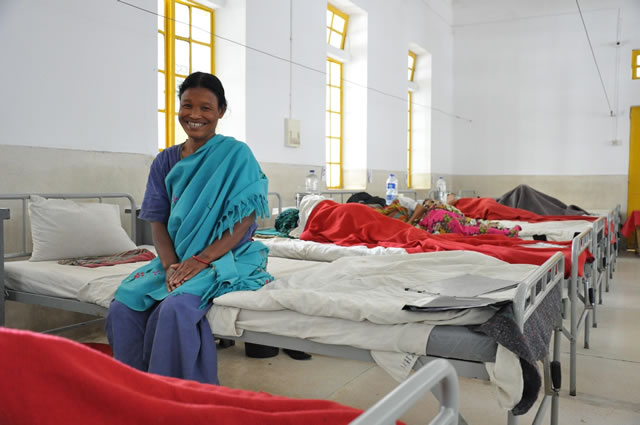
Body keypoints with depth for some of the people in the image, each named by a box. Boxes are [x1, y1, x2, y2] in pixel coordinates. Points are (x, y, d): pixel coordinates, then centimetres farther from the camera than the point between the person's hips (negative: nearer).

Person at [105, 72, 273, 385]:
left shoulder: (235, 154, -5)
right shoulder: (166, 161, 10)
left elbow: (244, 220, -12)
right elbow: (158, 222, 5)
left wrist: (201, 260, -21)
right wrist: (171, 265, -13)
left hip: (224, 258, -5)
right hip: (175, 260, 5)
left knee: (175, 308, -31)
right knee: (122, 307, -17)